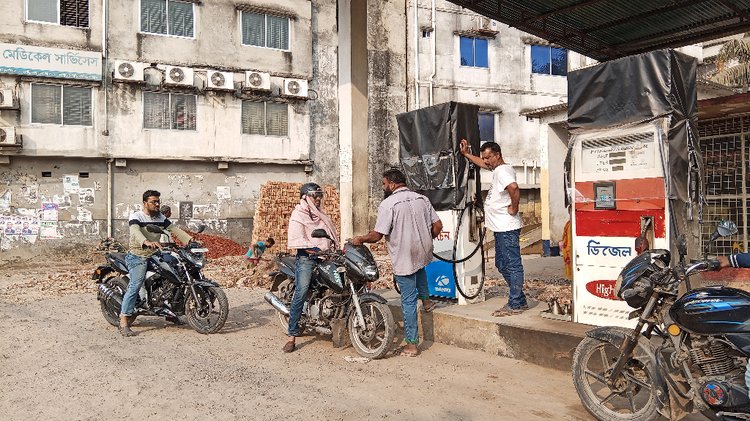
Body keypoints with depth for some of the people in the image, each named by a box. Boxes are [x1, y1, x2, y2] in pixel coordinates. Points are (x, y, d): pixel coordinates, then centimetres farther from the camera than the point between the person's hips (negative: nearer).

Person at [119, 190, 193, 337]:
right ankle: (123, 322, -19)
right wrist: (147, 242, -49)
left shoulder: (161, 217, 12)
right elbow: (135, 232, -28)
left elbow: (175, 229, 4)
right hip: (138, 257, -7)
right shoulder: (136, 217, -8)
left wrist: (190, 240, -11)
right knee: (135, 285, -20)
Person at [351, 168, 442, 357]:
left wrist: (359, 239, 1)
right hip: (424, 253, 6)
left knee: (408, 300, 2)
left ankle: (412, 345, 10)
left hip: (403, 258, -5)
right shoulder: (422, 199, 4)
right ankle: (426, 300, 35)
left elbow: (377, 235, -17)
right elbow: (437, 226, 3)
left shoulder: (388, 204, -14)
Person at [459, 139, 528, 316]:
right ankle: (519, 300, 24)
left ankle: (516, 304, 3)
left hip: (507, 228, -11)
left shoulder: (503, 171, -16)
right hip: (501, 228, 11)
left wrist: (514, 208, -23)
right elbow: (482, 164, 35)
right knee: (502, 264, 17)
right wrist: (466, 154, 32)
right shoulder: (498, 169, 15)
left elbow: (514, 188, -36)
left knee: (513, 264, -4)